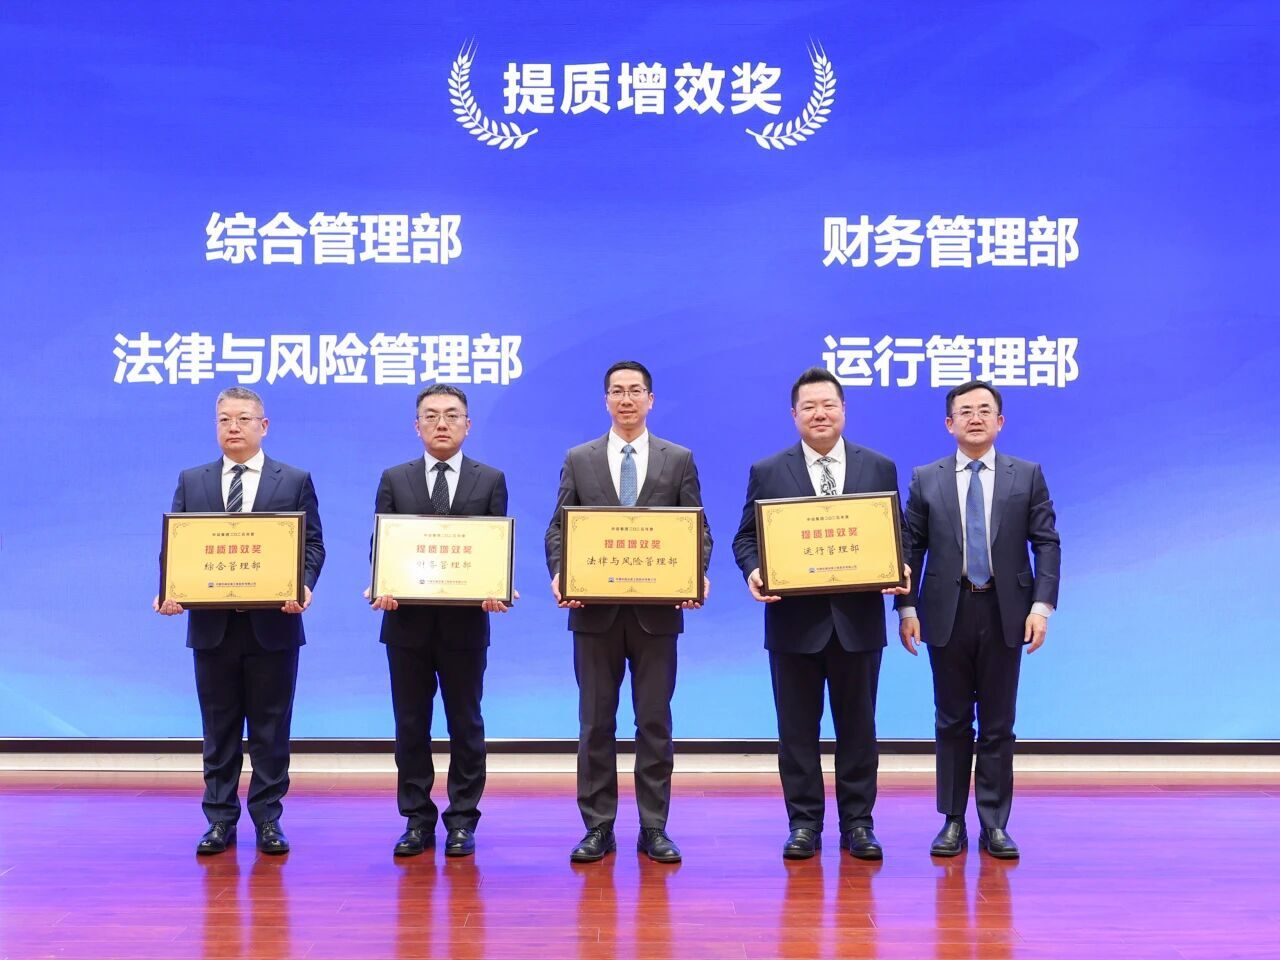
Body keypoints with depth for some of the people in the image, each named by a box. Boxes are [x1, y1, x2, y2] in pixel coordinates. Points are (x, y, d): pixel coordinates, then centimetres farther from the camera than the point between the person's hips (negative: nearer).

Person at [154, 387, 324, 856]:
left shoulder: (295, 481, 4)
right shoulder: (191, 482, 9)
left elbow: (312, 544, 0)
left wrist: (304, 586, -19)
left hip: (273, 624, -2)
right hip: (212, 625, 2)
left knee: (270, 728, 6)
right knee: (219, 729, 9)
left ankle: (268, 818, 16)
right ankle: (220, 819, 18)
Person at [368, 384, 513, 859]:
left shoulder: (491, 480, 5)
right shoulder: (394, 479, 8)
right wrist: (381, 588, -15)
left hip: (466, 621, -1)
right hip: (407, 620, 1)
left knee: (465, 724, 6)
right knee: (411, 725, 7)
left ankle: (462, 821, 16)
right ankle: (417, 820, 18)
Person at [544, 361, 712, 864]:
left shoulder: (679, 460, 6)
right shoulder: (579, 460, 7)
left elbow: (698, 529, 3)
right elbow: (559, 529, 4)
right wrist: (560, 575, -14)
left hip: (657, 609, 0)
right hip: (595, 609, 1)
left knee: (655, 722, 5)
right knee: (595, 723, 6)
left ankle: (654, 828, 14)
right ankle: (598, 827, 15)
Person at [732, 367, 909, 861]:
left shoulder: (880, 468, 7)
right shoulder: (767, 472, 4)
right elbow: (747, 538, 4)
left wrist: (899, 569, -11)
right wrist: (754, 571, -16)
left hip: (858, 618, 1)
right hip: (794, 619, 0)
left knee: (857, 726, 8)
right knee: (797, 728, 6)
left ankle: (858, 824, 18)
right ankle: (804, 824, 17)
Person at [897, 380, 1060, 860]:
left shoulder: (1028, 475, 3)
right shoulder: (925, 479, 4)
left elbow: (1046, 544, 0)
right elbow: (911, 548, 4)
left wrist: (1042, 606, -9)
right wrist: (907, 608, -4)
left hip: (1004, 613, 0)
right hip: (947, 613, 0)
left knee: (998, 725, 6)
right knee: (952, 723, 8)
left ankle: (995, 825, 14)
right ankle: (953, 821, 17)